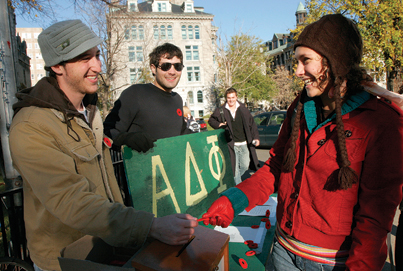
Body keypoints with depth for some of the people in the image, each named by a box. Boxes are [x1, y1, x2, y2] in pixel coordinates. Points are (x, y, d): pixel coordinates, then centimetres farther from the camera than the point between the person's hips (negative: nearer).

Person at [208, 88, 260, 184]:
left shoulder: (243, 108, 6)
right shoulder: (221, 110, 0)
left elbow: (252, 124, 11)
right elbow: (211, 120, 14)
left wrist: (256, 137, 4)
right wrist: (218, 125, -7)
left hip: (244, 144, 3)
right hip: (232, 145, -3)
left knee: (245, 166, 10)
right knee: (235, 168, -1)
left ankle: (233, 179, 36)